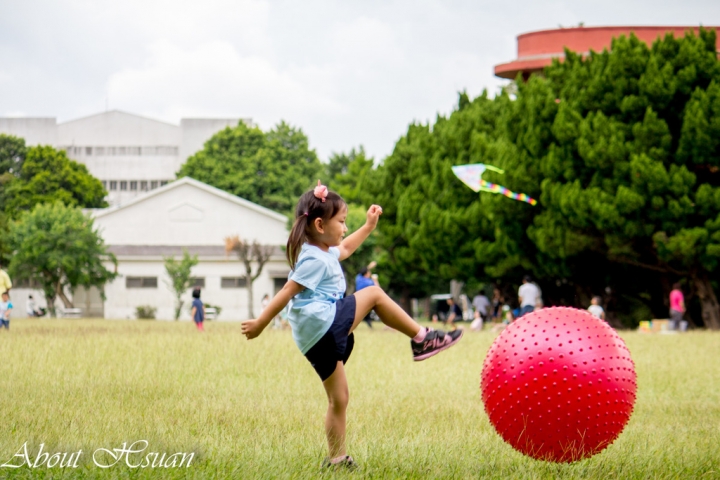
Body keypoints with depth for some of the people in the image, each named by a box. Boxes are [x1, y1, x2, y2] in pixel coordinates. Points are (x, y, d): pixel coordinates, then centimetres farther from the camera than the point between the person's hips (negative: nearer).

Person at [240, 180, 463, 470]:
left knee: (338, 399, 11)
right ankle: (421, 338, 2)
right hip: (323, 324, -10)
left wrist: (369, 226, 40)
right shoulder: (315, 260, -12)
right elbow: (288, 292, -14)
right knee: (373, 294, -4)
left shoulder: (325, 252, 20)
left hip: (314, 341, 10)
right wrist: (260, 324, -14)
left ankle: (337, 459, 13)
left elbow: (344, 249, 42)